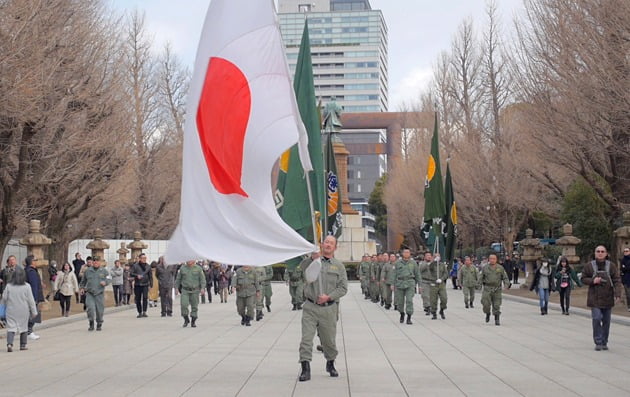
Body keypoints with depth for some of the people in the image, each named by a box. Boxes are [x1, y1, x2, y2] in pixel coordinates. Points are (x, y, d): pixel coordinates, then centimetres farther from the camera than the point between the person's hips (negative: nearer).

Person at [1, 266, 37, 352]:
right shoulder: (27, 286, -8)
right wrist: (34, 312, 4)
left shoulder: (8, 286, -6)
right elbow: (31, 300, -4)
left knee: (11, 327, 0)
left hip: (11, 311, 0)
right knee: (23, 327, 13)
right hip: (23, 311, 0)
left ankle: (9, 343, -18)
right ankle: (23, 345, 18)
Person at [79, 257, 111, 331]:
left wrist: (105, 282, -18)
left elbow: (109, 279, 2)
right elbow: (83, 281, 22)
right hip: (89, 294, 0)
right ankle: (91, 324, -3)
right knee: (90, 308, -16)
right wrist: (82, 288, 11)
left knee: (100, 310, 2)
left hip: (99, 294, 0)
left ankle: (99, 325, 21)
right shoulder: (88, 271, 9)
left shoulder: (104, 271, 5)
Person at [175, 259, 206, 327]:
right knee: (183, 305, -12)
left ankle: (193, 322, 16)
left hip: (195, 291, -1)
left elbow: (202, 279, -4)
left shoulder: (198, 268, -1)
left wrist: (202, 288, -16)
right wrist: (176, 288, 3)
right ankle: (186, 320, 6)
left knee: (194, 307, 3)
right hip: (185, 291, 1)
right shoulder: (182, 268, 4)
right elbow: (178, 279, 9)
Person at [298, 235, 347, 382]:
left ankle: (330, 363, 33)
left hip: (329, 308, 1)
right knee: (306, 338, -9)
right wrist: (312, 258, -33)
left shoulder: (339, 266, 9)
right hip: (310, 307, -1)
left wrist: (329, 297, -11)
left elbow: (343, 287, 4)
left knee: (329, 340, 11)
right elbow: (301, 267, -14)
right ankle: (305, 369, -9)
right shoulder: (312, 261, 8)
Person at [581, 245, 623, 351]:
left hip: (607, 298, 2)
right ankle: (598, 342, -4)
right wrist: (592, 281, -14)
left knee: (606, 321, 8)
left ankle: (604, 342, 19)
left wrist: (617, 294, -15)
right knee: (596, 319, -12)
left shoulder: (611, 266, 2)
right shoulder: (589, 266, 1)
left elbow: (617, 281, -2)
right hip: (595, 298, -1)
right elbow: (583, 278, 7)